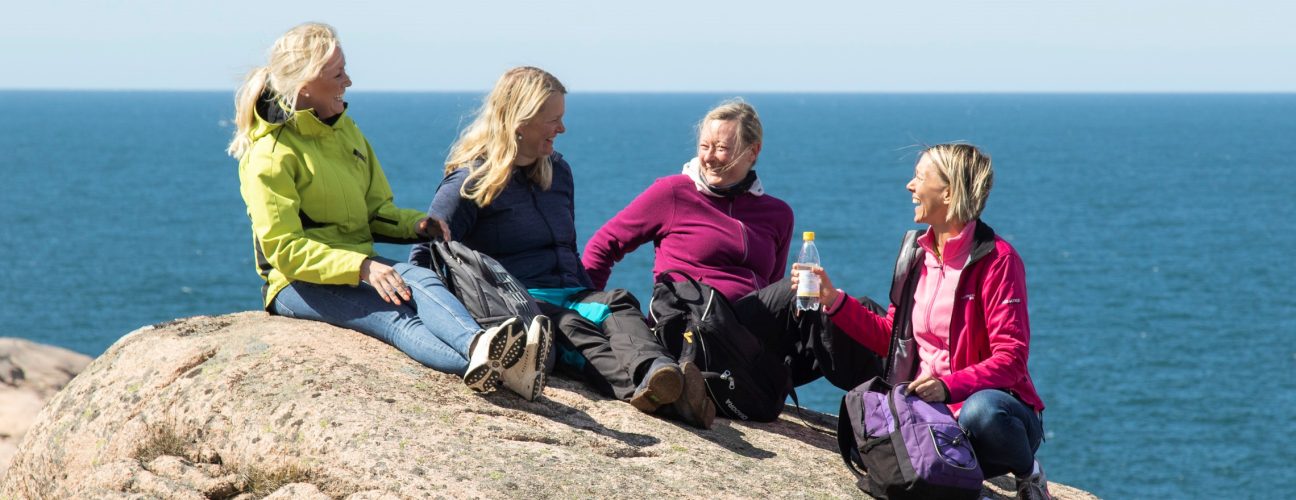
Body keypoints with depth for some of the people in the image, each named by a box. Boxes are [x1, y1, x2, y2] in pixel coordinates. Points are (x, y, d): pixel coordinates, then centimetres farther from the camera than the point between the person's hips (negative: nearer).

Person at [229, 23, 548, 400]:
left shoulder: (345, 130, 15)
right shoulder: (270, 155, -10)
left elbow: (376, 209, 19)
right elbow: (284, 249, -17)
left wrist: (416, 224, -4)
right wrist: (361, 267, -29)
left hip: (358, 267, 6)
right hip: (298, 284, -6)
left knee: (418, 279, -29)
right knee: (391, 315, -36)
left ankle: (478, 346, -61)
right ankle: (485, 367, -65)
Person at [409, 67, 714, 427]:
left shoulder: (558, 172, 23)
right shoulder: (469, 182, 2)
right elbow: (424, 258, -1)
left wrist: (590, 298, 15)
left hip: (569, 296, 5)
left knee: (618, 304, -30)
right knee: (570, 326, -38)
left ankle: (655, 374, -64)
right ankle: (641, 385, -69)